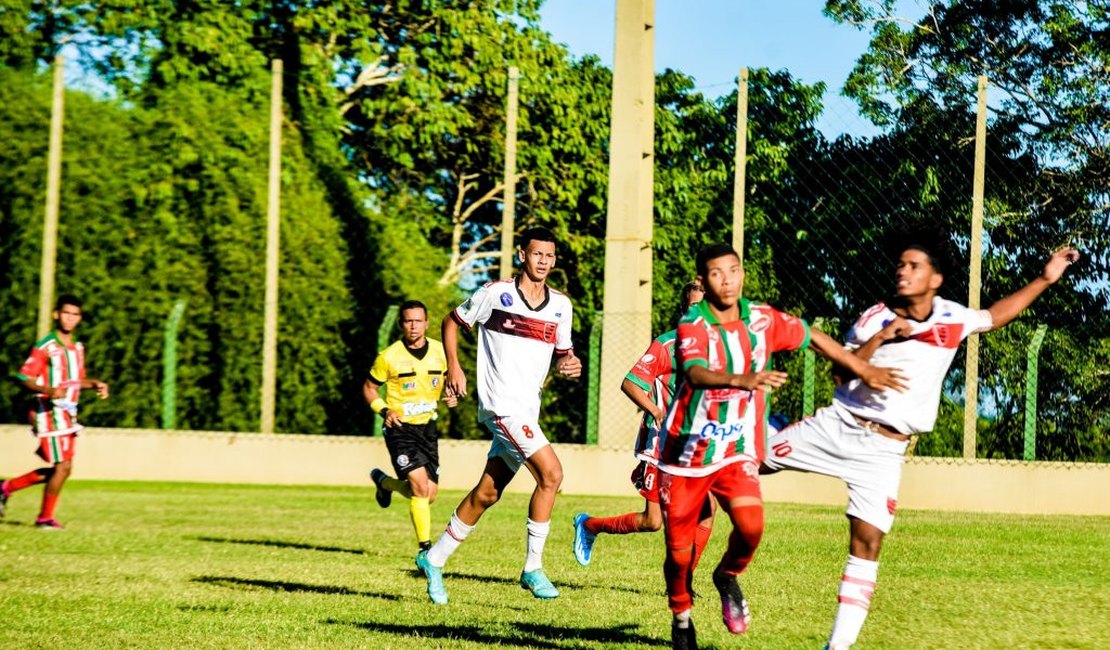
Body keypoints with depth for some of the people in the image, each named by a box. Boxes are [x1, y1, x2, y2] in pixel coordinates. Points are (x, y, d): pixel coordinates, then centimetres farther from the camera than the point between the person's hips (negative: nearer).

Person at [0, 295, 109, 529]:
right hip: (48, 412, -8)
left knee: (59, 469, 8)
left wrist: (95, 384, 5)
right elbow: (24, 378, -14)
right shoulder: (45, 347, -11)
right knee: (63, 467, -10)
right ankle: (45, 518, 5)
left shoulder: (78, 348, 13)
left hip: (68, 414, 8)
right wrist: (49, 390, -30)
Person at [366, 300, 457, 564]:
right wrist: (384, 411, -15)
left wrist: (451, 395, -4)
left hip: (427, 426, 5)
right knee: (420, 486, -21)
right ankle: (425, 547, -12)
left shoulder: (439, 351, 1)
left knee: (429, 496, 8)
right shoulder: (389, 357, -10)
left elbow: (447, 378, 18)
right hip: (400, 427, -5)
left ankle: (384, 482, 37)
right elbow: (369, 388, 2)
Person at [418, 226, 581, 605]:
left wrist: (570, 365, -4)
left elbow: (563, 352, 19)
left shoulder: (561, 305, 10)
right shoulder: (496, 294, -4)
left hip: (527, 409, 6)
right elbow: (452, 322, 8)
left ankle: (434, 559, 26)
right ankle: (533, 568, -10)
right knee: (551, 473, -19)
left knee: (487, 493, 11)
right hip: (501, 403, -6)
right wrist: (454, 367, -3)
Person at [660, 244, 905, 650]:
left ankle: (728, 577, 10)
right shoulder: (692, 325, -15)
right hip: (687, 451, -2)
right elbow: (695, 373, -35)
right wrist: (741, 380, -53)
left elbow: (812, 337, 14)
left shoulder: (762, 319, -2)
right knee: (679, 551, 2)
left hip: (737, 450, 2)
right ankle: (681, 617, 31)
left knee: (751, 526, -23)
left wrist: (864, 369, 13)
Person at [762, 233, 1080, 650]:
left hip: (883, 450, 0)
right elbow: (842, 371, -8)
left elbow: (995, 316, 24)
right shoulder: (876, 318, -3)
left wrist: (1044, 279, 21)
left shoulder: (952, 319, 5)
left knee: (867, 542, -6)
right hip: (836, 426, 0)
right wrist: (878, 339, -20)